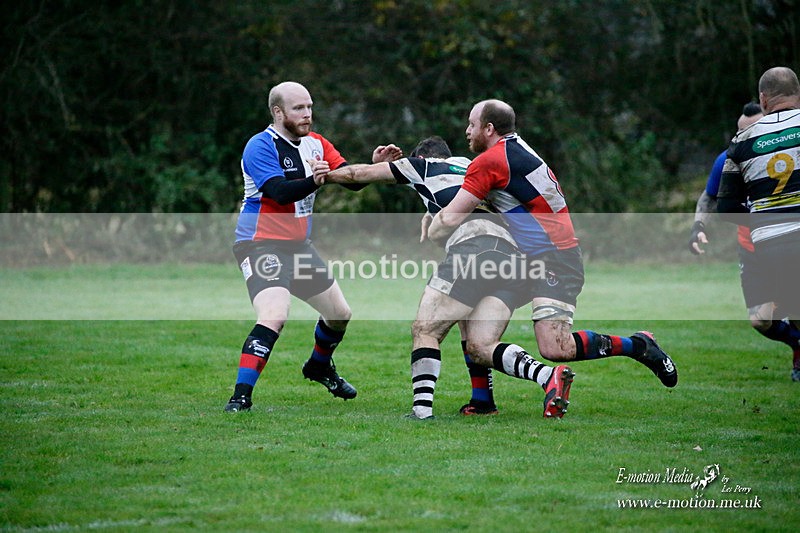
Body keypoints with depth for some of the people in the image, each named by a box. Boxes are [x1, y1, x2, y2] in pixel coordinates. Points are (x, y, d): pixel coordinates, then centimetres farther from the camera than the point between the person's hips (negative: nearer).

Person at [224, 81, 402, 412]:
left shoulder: (315, 144, 7)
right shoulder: (260, 146, -15)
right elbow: (280, 192, -27)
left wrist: (375, 164, -14)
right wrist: (313, 181, -43)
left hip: (299, 245, 8)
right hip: (262, 244, -8)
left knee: (340, 313, 16)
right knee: (274, 316, -28)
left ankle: (319, 367, 44)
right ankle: (241, 396, -25)